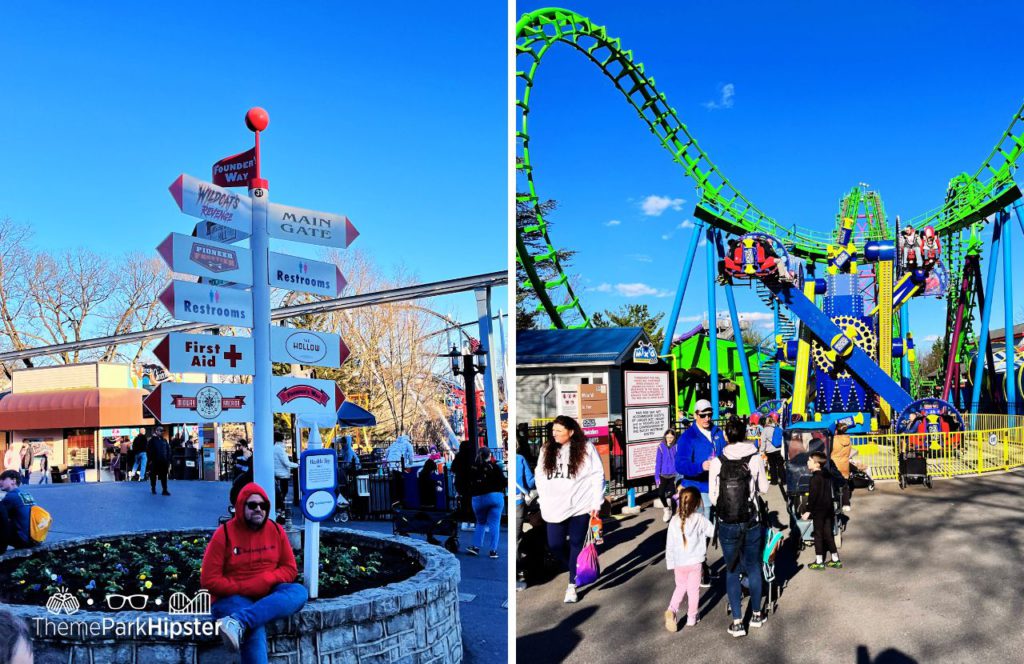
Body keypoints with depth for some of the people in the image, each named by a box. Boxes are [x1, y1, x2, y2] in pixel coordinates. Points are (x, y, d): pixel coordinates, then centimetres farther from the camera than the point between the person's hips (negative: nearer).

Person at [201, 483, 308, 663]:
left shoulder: (276, 530, 5)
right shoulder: (224, 534, -5)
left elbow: (290, 569, 6)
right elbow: (209, 580, -7)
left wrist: (266, 580, -15)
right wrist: (244, 588, -15)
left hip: (268, 595, 4)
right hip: (232, 597, -4)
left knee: (299, 592, -29)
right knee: (255, 628, -37)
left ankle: (238, 622, -43)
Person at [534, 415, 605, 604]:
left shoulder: (586, 448, -7)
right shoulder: (547, 450, 6)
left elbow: (597, 476, -6)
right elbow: (540, 476, 12)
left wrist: (596, 503, -9)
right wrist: (544, 501, 6)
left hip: (579, 506, -4)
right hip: (555, 508, 4)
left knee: (576, 544, 1)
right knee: (555, 544, 5)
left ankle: (572, 585, 13)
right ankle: (577, 571, 33)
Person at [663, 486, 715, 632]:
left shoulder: (674, 521, -4)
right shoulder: (700, 519, -12)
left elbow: (670, 544, 0)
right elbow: (713, 531, -5)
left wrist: (670, 563, 10)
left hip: (679, 563, 2)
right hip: (695, 562, -2)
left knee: (680, 587, 20)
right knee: (693, 589, 13)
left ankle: (672, 609, 1)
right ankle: (691, 618, 21)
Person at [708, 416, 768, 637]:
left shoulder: (717, 462, -8)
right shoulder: (755, 459, -7)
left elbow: (713, 496, -5)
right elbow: (764, 489, 4)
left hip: (727, 523, -1)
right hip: (752, 521, 1)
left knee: (732, 571, 8)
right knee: (753, 567, 17)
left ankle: (737, 622, 8)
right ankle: (756, 614, 30)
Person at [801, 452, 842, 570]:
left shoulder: (815, 478, -18)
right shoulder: (827, 476, 8)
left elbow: (813, 496, -20)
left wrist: (808, 511, -16)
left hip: (819, 510, -8)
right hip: (829, 509, 8)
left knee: (818, 535, 1)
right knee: (828, 534, 15)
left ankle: (819, 562, 6)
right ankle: (835, 560, 20)